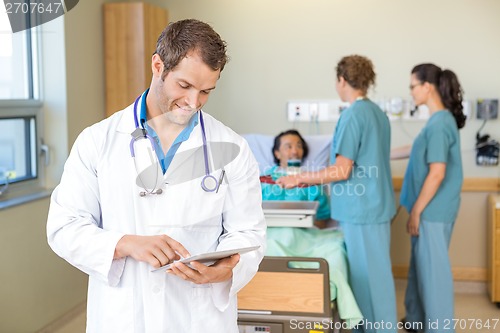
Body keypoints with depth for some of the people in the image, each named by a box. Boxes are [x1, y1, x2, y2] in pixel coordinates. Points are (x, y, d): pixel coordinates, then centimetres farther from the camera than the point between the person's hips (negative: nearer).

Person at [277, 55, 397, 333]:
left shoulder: (353, 115, -17)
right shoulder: (378, 113, 10)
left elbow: (341, 171, -19)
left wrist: (299, 179, -10)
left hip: (361, 208, -9)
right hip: (377, 204, 9)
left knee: (368, 275, 0)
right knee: (374, 271, 17)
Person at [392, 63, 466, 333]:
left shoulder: (439, 124, -21)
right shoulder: (441, 120, 9)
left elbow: (437, 173, -24)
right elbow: (418, 150, 25)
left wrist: (416, 211, -18)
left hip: (432, 211, -10)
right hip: (430, 209, 10)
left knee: (433, 268, 2)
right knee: (422, 264, 20)